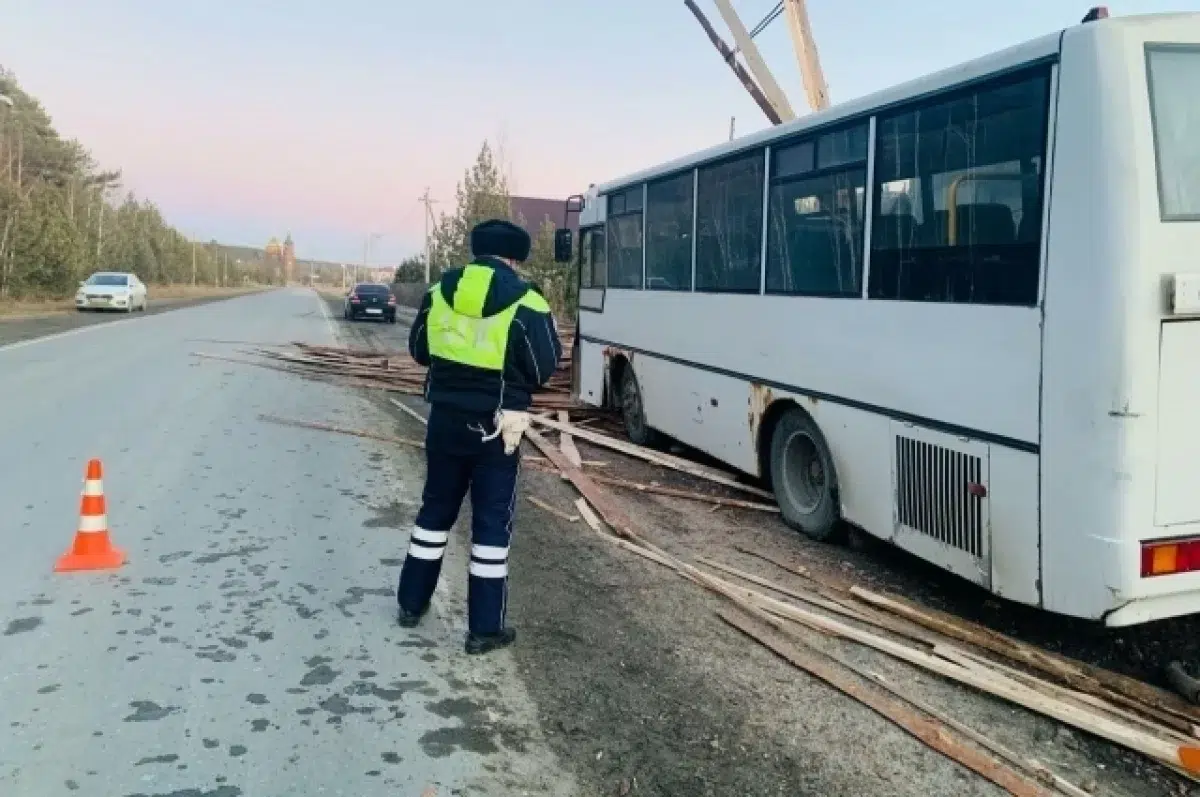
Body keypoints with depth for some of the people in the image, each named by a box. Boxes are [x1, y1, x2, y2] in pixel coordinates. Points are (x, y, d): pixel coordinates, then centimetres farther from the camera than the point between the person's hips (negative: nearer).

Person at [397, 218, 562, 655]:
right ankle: (485, 628, 10)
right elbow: (543, 370, -8)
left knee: (436, 507, 20)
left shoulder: (440, 290, 2)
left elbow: (420, 351, 12)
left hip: (445, 417, 4)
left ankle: (412, 602, 31)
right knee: (492, 520, 4)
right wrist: (550, 333, 10)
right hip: (496, 427, -4)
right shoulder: (526, 303, -13)